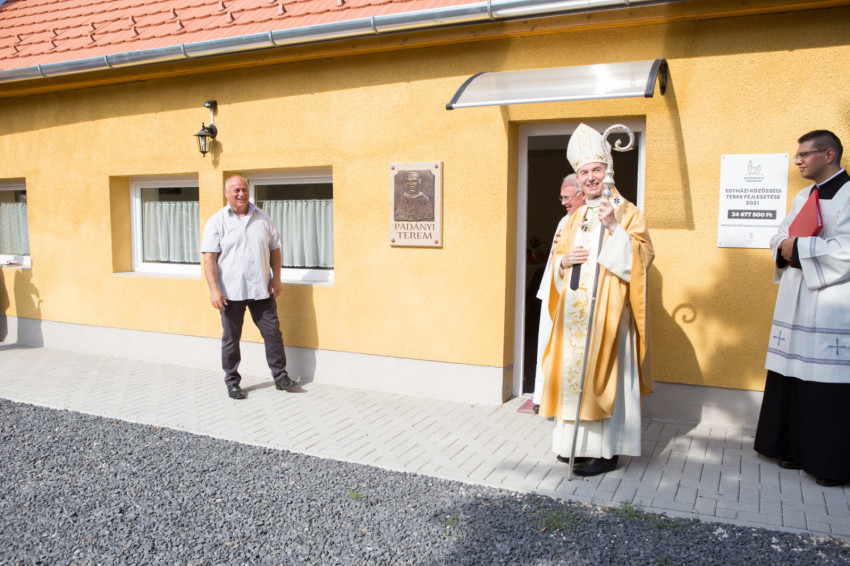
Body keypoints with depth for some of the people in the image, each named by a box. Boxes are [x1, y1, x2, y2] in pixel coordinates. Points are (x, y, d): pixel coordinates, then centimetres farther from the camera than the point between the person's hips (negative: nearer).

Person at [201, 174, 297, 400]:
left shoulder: (262, 218, 10)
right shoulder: (217, 221, 0)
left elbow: (275, 249, 15)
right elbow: (209, 258, -6)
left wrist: (276, 277, 4)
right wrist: (214, 289, -15)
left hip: (261, 289, 3)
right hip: (231, 291, -2)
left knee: (273, 333, 4)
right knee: (231, 338, 7)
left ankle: (280, 377, 16)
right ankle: (232, 382, 20)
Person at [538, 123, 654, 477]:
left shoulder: (625, 212, -2)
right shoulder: (575, 218, 17)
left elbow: (640, 256, -12)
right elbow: (557, 257, 21)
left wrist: (614, 228, -23)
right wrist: (564, 261, -1)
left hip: (606, 309, -6)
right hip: (575, 309, 6)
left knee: (602, 375, -5)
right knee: (574, 371, 8)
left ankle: (606, 451, 4)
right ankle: (576, 443, 19)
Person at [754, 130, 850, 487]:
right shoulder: (803, 198, 17)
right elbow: (780, 237, 18)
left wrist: (799, 248, -13)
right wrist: (784, 247, -5)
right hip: (797, 303, 8)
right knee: (793, 378, 10)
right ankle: (797, 448, 21)